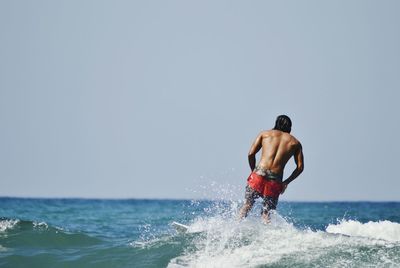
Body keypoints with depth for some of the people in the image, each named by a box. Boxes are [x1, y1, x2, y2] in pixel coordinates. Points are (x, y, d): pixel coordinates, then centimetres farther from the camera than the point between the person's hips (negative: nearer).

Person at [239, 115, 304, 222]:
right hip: (276, 180, 1)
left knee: (247, 205, 11)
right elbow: (300, 167, 9)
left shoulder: (265, 134, 15)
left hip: (259, 174, -1)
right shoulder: (295, 142, 16)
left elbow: (251, 154, 6)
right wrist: (286, 182, 17)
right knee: (266, 213, 10)